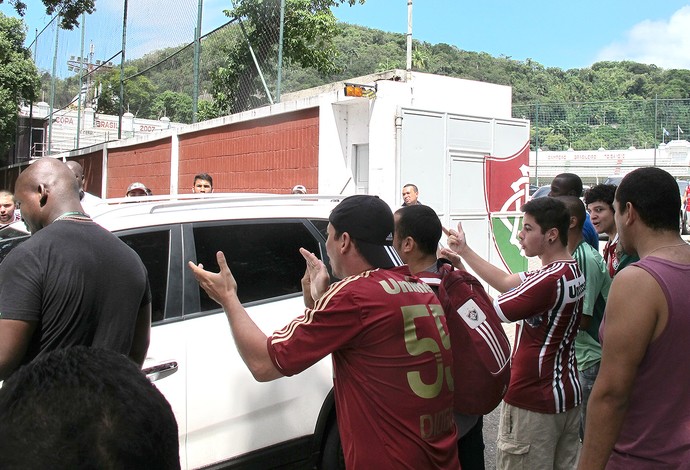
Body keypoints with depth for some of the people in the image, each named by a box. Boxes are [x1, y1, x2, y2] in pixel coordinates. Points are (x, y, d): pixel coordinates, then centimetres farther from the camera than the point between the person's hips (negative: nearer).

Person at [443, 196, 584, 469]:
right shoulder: (573, 271, 6)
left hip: (533, 401, -9)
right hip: (568, 395, 9)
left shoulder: (550, 279, -25)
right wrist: (465, 251, 6)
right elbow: (507, 283, 9)